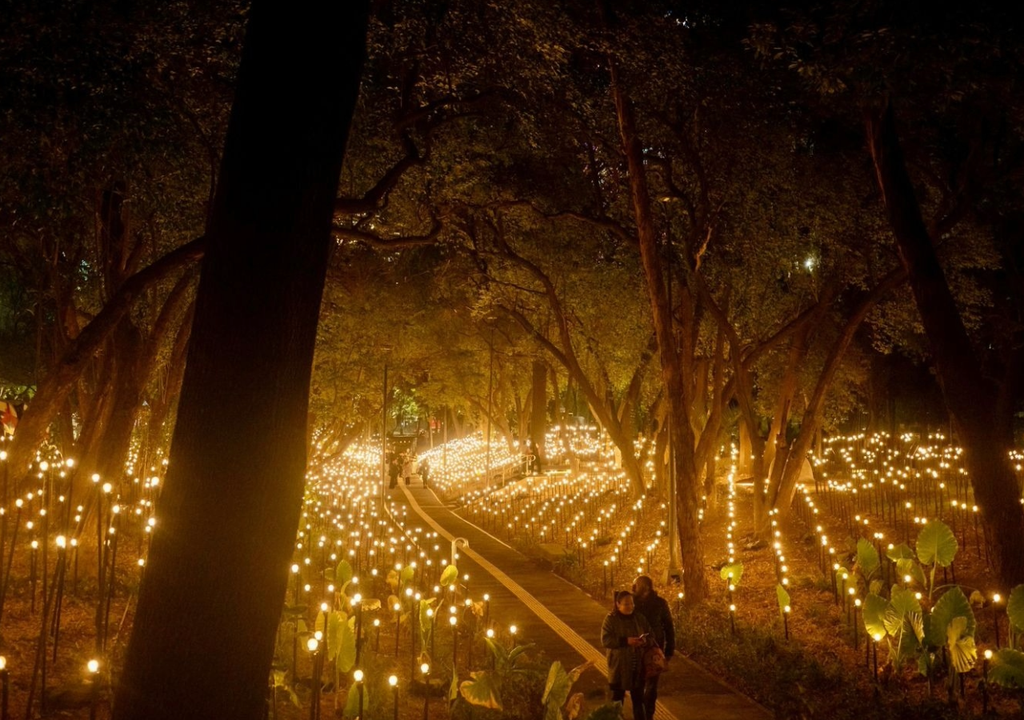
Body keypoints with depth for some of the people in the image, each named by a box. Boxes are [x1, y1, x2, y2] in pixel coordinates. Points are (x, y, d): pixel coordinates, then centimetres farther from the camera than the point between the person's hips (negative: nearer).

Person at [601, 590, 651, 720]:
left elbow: (650, 635, 8)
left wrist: (644, 641, -15)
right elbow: (605, 640, -16)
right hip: (619, 665, -3)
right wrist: (625, 641, -24)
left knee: (638, 697, 11)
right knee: (618, 696, 7)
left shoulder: (639, 618, 4)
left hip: (638, 665, 3)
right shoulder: (611, 619, -8)